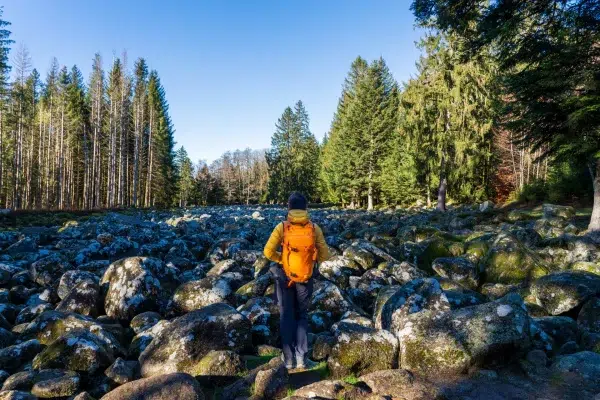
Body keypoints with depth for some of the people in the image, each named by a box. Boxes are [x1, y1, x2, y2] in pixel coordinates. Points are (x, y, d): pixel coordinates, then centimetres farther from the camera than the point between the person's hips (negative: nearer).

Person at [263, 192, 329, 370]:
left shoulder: (282, 227, -11)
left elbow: (268, 252, -16)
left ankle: (289, 359, 20)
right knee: (302, 316, 18)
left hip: (285, 277, -1)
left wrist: (282, 259, 0)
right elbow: (324, 255, -6)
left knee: (287, 317, 14)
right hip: (305, 279, 1)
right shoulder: (314, 228, -8)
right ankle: (302, 359, 17)